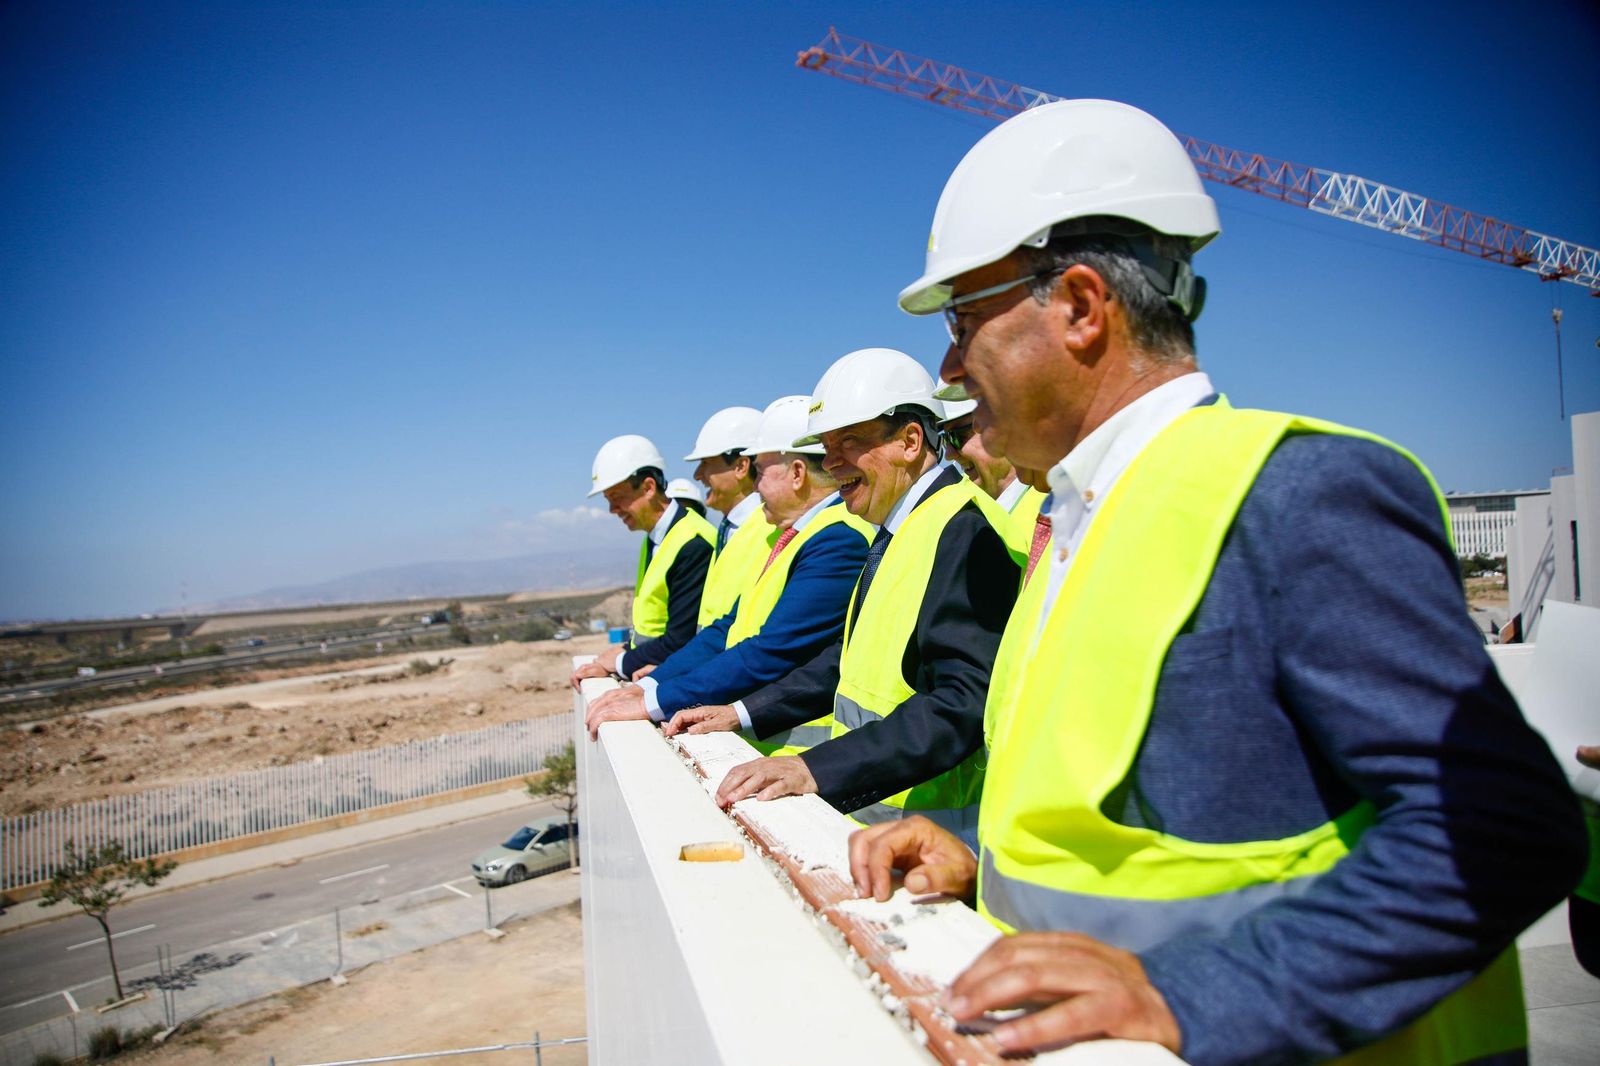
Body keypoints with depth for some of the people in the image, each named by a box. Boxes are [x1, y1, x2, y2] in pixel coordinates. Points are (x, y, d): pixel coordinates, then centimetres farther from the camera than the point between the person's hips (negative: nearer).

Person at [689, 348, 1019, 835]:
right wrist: (744, 713, 16)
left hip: (930, 830, -8)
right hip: (864, 811, 8)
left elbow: (964, 704, -26)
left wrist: (818, 768, -31)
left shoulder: (964, 531, -17)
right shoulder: (894, 531, 14)